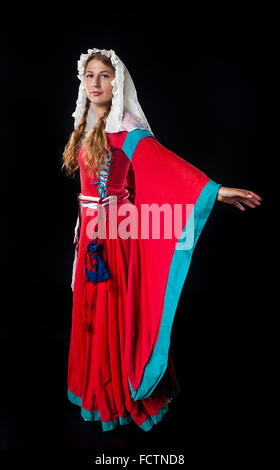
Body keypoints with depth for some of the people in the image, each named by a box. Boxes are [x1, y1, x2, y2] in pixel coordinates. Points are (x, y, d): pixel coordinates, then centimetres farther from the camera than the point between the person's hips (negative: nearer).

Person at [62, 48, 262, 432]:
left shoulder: (125, 129, -12)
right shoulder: (87, 129, 10)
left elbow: (165, 163, -26)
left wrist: (213, 189, -38)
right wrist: (84, 227, 15)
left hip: (117, 234, -7)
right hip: (90, 233, 7)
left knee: (117, 311, 2)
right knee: (92, 310, 16)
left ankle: (123, 394, 23)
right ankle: (97, 386, 37)